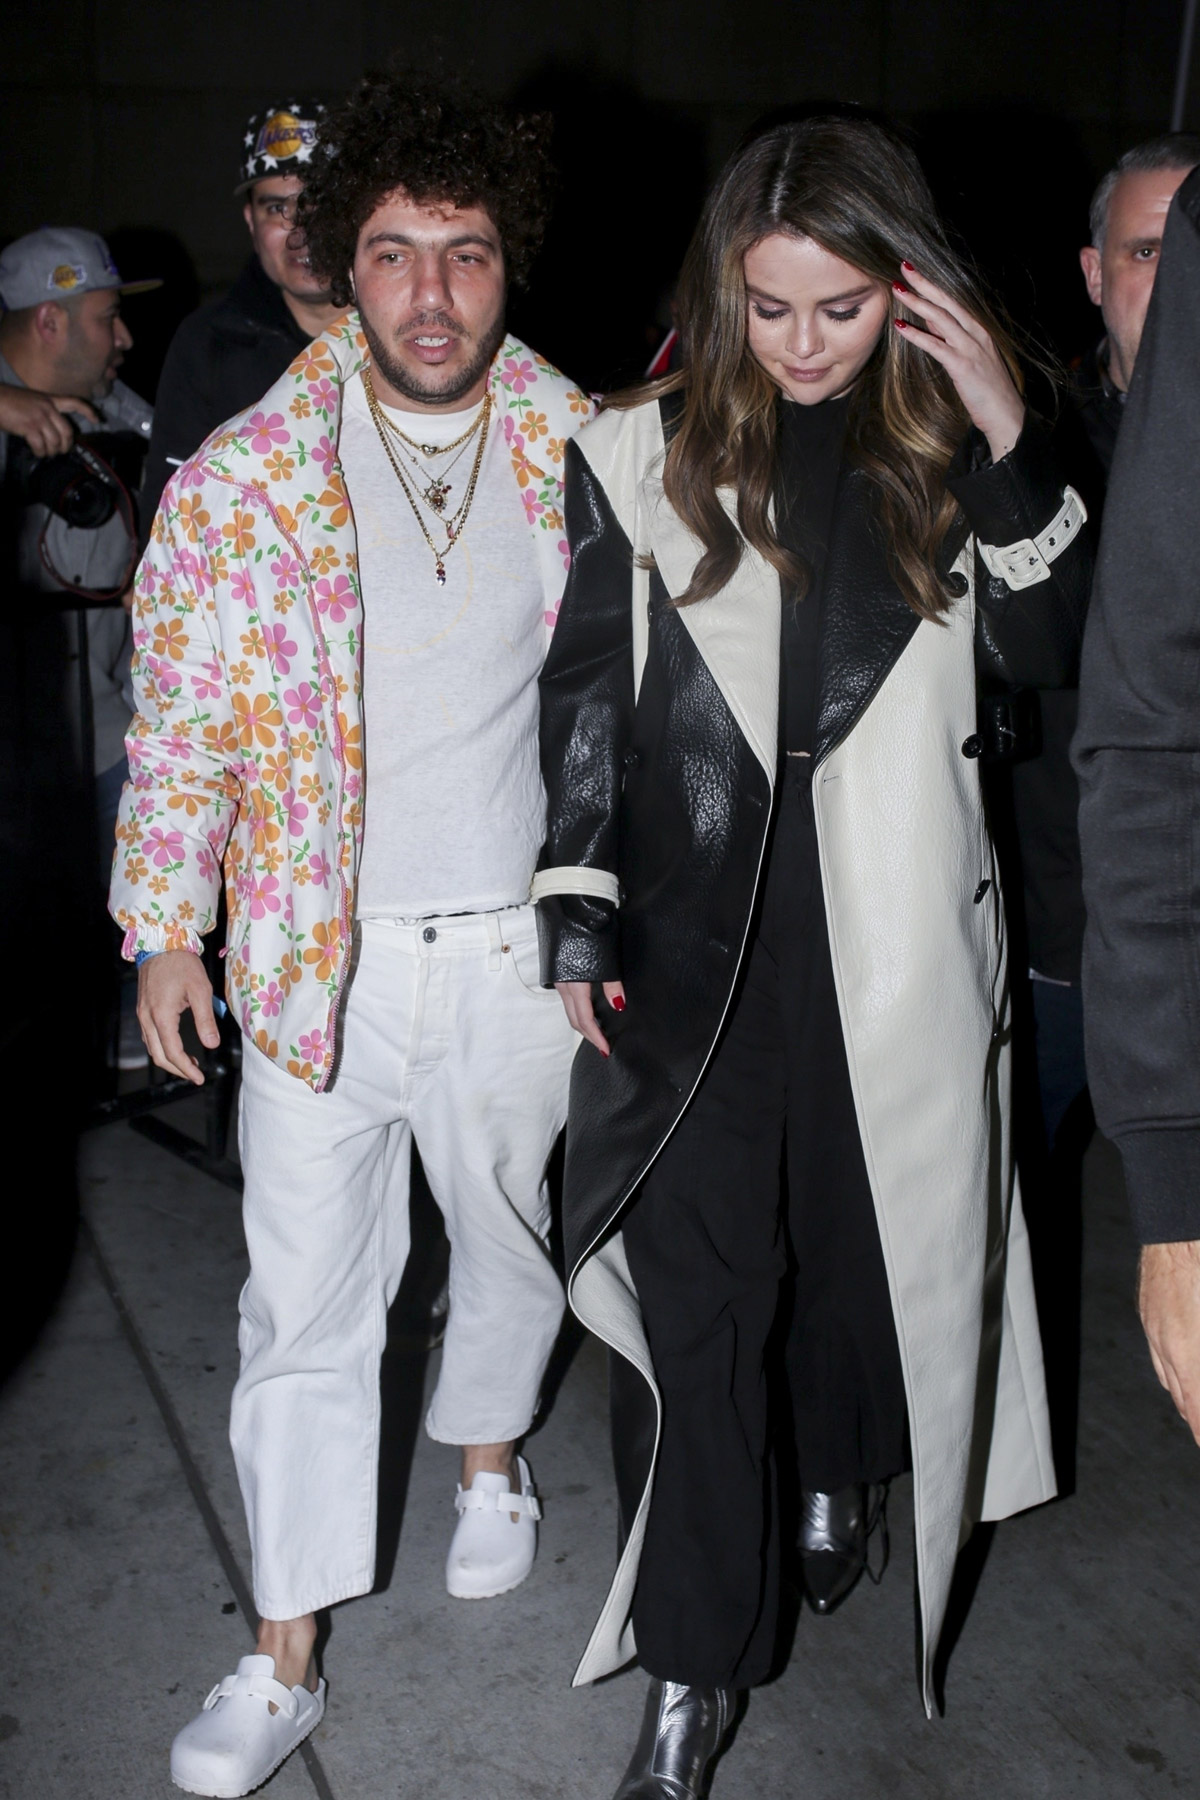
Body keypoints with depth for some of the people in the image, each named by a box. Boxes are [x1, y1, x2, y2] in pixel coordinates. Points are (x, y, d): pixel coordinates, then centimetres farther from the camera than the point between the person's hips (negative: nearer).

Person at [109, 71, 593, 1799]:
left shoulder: (583, 455, -2)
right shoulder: (243, 475, -7)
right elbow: (179, 723, -2)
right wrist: (164, 930, -5)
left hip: (519, 946, 2)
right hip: (320, 957, -1)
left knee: (513, 1241, 21)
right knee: (307, 1303, 5)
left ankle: (492, 1453, 52)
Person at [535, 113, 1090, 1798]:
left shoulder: (944, 450, 3)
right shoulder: (642, 453, 0)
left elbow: (1050, 649, -6)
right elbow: (585, 697, 2)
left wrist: (1008, 445, -16)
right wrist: (579, 919, -1)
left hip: (889, 946, 2)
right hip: (692, 946, -1)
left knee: (864, 1235, 17)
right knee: (694, 1299, 0)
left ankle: (840, 1473, 49)